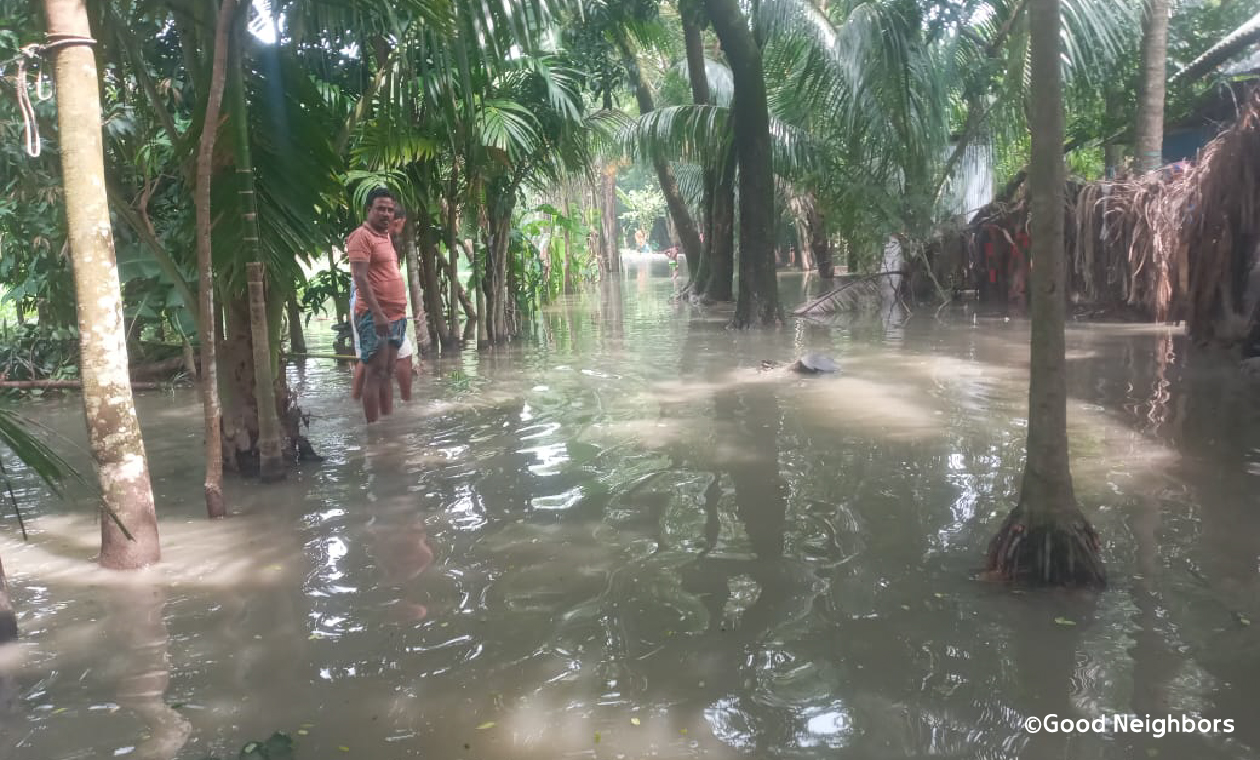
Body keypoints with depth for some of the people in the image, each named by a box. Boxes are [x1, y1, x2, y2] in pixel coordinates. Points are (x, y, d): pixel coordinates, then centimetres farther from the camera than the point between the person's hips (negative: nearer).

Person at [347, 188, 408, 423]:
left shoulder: (385, 236, 19)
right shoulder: (362, 236, -8)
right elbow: (360, 278, -18)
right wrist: (377, 313, -25)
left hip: (394, 316, 9)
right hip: (374, 317, -9)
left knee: (387, 372, 11)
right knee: (375, 373, -8)